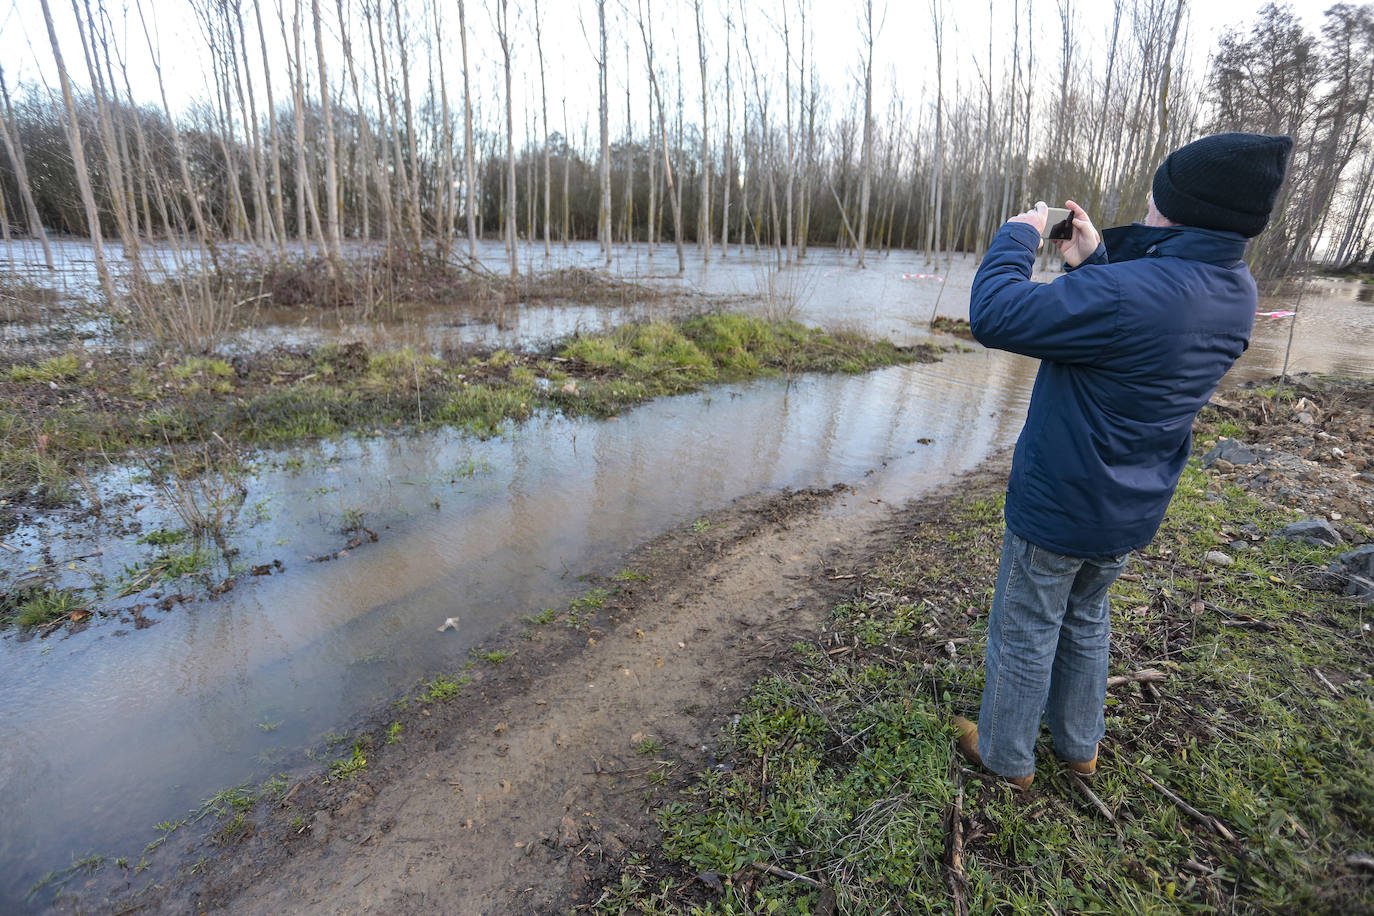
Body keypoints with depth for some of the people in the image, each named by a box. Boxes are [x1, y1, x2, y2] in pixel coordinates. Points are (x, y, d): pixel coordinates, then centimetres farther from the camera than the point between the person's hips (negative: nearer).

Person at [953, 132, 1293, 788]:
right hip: (1131, 513, 8)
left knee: (1024, 634, 11)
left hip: (1057, 508, -8)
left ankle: (1004, 755, 34)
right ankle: (1079, 745, 46)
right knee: (1085, 618, 27)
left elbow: (995, 317, -30)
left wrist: (1018, 236, -14)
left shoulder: (1128, 293, -31)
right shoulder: (1235, 292, -1)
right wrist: (1095, 260, 2)